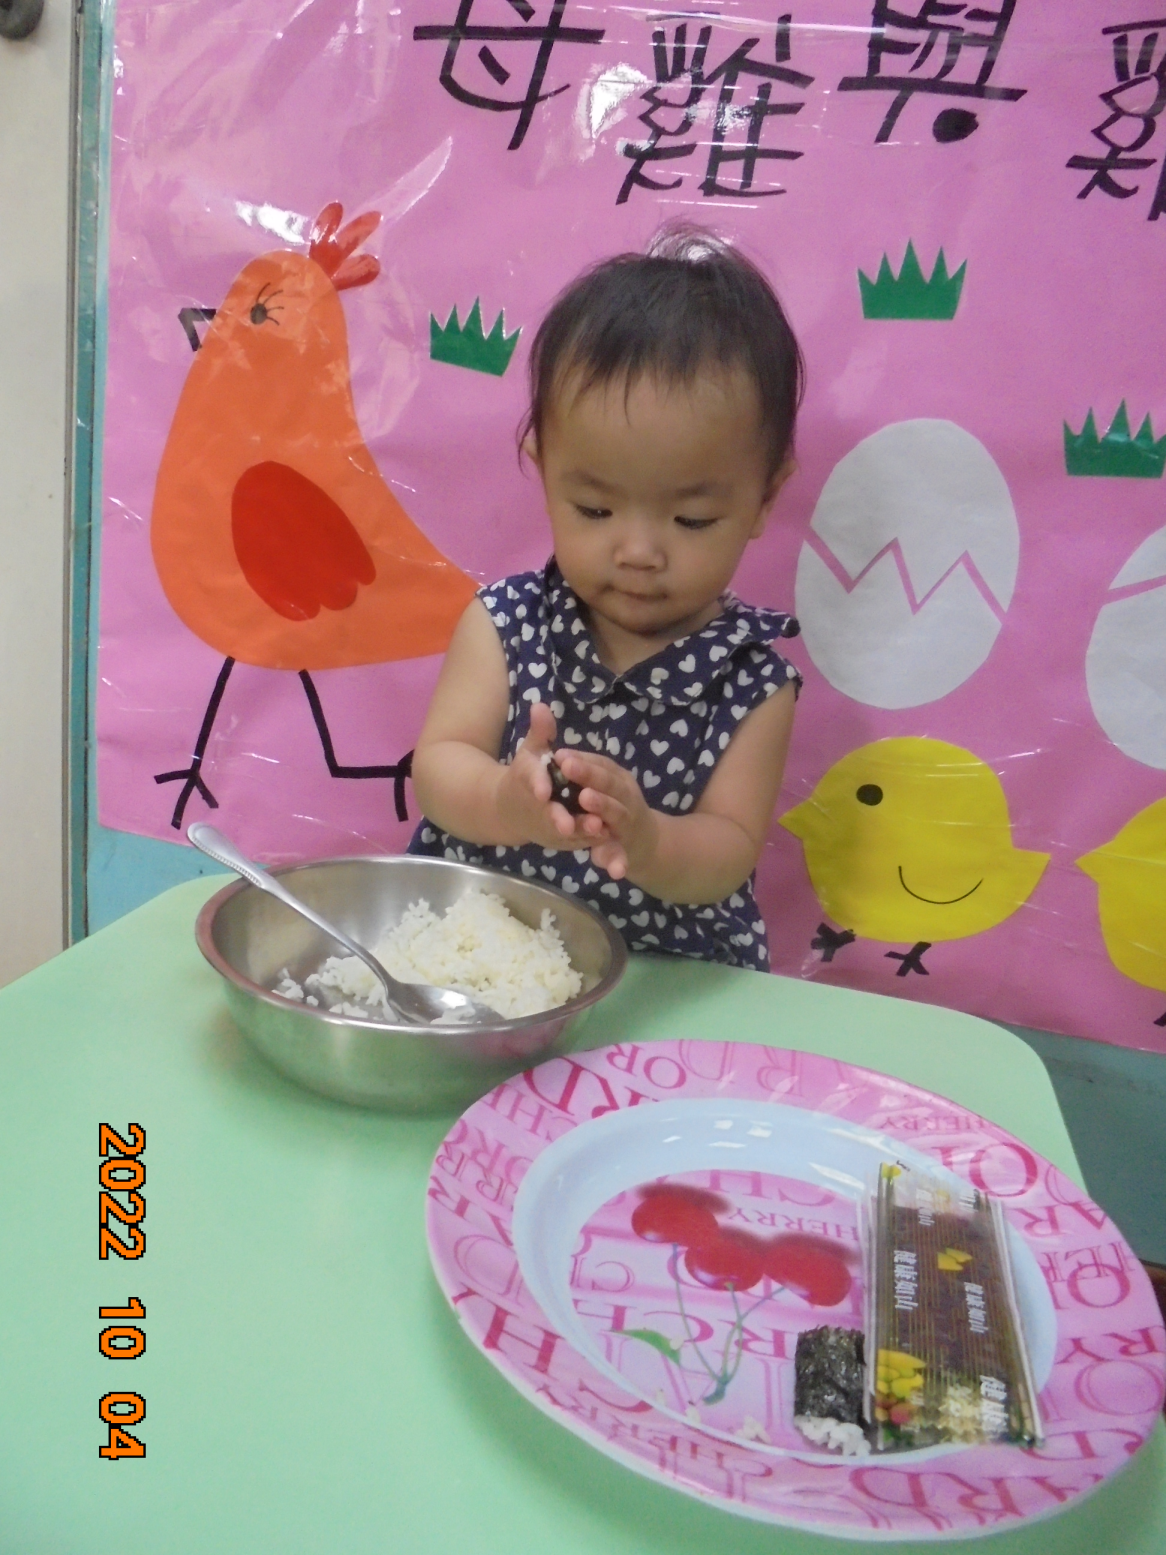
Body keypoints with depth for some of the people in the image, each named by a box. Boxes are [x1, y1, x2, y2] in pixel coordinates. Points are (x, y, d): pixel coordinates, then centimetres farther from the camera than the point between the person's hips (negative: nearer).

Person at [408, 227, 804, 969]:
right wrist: (507, 802, -34)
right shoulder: (507, 621, -5)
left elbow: (729, 857, -11)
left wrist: (645, 840, -33)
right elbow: (437, 767, -12)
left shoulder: (754, 679, -8)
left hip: (673, 981, 0)